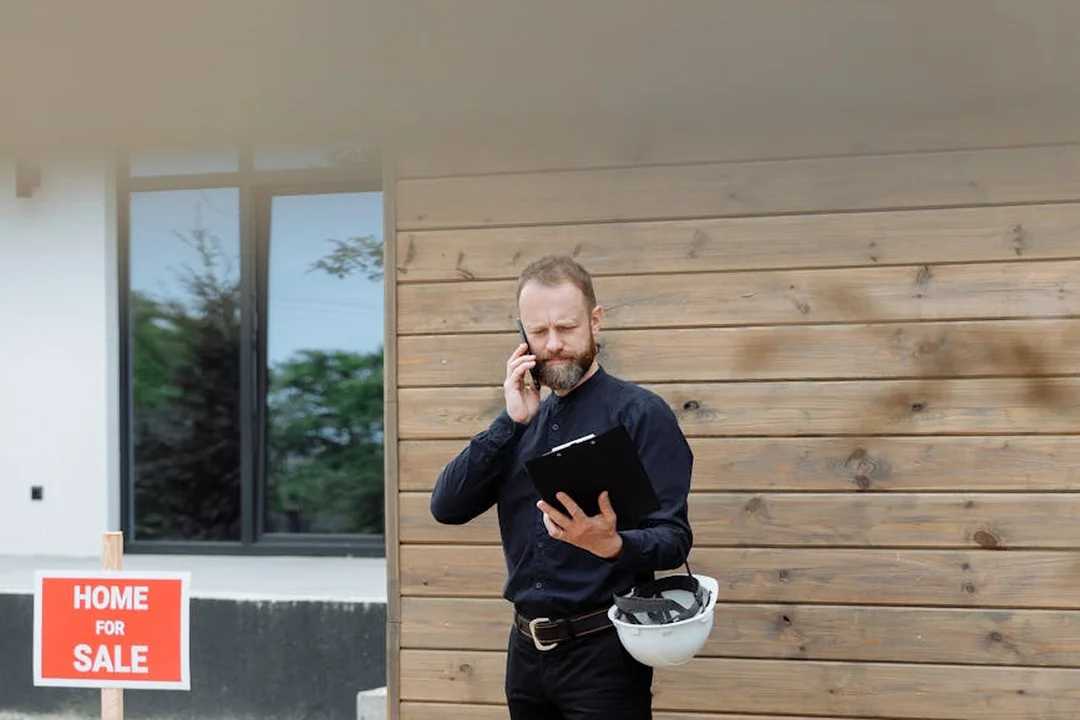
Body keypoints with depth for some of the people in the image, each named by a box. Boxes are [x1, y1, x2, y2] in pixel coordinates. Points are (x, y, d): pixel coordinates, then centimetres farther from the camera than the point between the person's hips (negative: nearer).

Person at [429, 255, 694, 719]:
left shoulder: (641, 413, -8)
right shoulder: (524, 418, 10)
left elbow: (673, 538, -14)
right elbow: (447, 507, 0)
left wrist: (611, 544, -34)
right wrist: (512, 421, -8)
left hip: (602, 650, -6)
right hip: (526, 647, 6)